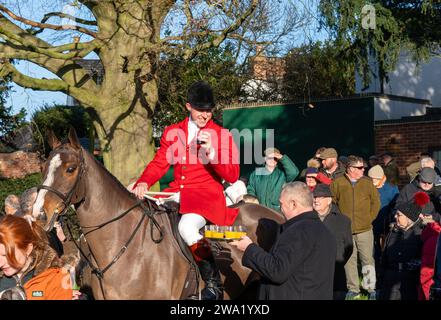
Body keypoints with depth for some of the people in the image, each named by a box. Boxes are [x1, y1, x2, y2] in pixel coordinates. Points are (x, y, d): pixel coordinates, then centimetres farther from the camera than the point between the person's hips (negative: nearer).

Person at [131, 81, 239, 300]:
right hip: (177, 193, 5)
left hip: (207, 194, -5)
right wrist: (143, 183, -9)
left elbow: (232, 176, -1)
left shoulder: (222, 135, 4)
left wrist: (210, 151, -14)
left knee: (187, 227, -34)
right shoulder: (173, 133, 14)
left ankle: (214, 282, -17)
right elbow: (159, 164, 10)